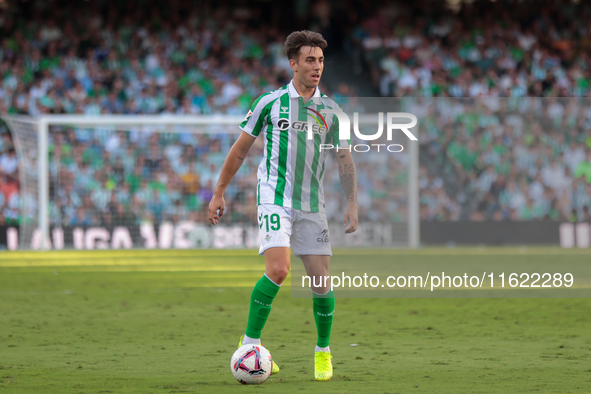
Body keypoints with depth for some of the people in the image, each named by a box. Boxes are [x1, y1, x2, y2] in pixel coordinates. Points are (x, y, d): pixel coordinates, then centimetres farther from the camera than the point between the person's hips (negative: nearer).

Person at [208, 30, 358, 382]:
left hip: (312, 204, 3)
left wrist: (352, 204, 3)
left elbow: (345, 160, 13)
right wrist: (219, 193, 10)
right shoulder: (271, 102, 0)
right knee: (278, 270, -22)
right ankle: (250, 343, -9)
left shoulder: (330, 111, 8)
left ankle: (324, 352, 20)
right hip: (274, 199, -3)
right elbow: (241, 149, 9)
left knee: (322, 280, 0)